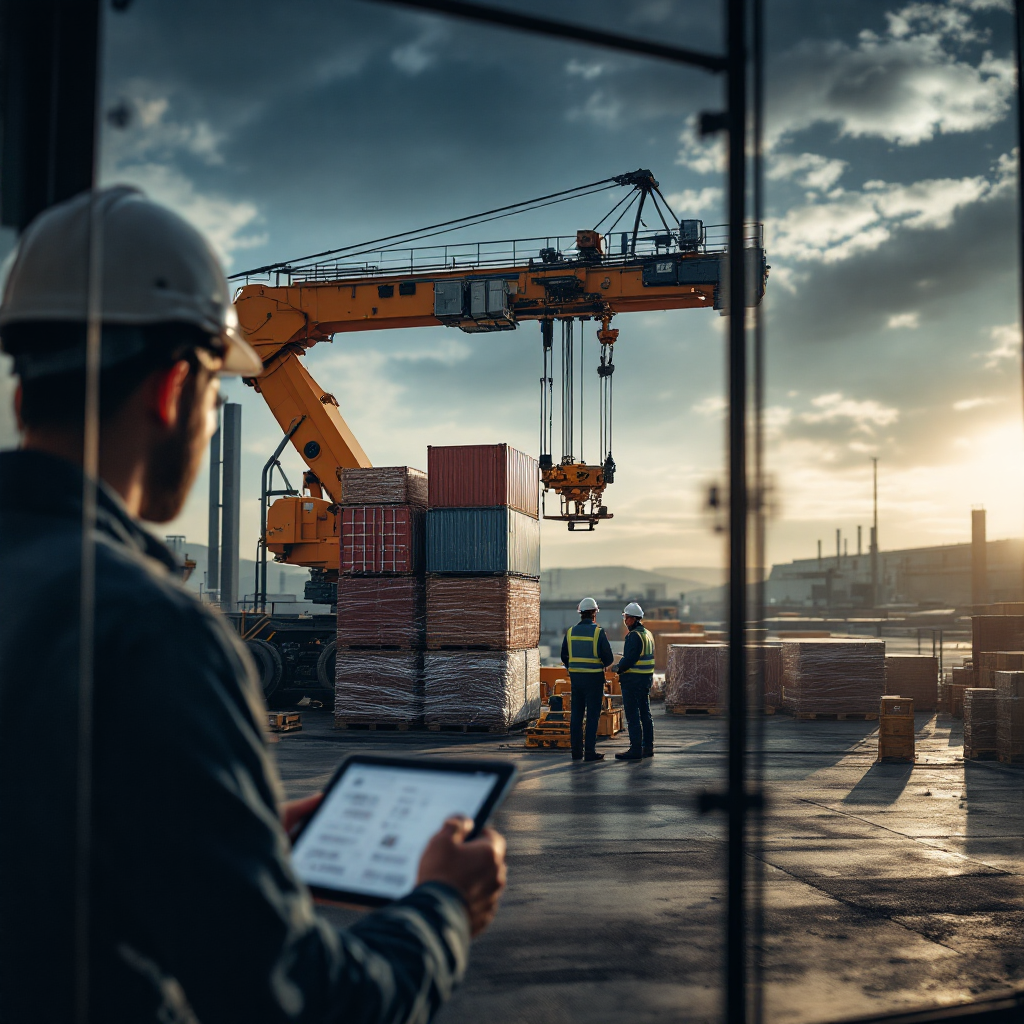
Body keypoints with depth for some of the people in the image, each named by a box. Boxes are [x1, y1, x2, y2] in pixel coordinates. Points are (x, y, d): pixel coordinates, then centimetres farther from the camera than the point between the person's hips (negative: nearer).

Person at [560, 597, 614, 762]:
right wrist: (603, 665, 13)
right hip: (594, 678, -4)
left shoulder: (571, 632, 3)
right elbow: (609, 658, -8)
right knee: (592, 715, 0)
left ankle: (576, 751, 12)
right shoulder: (599, 632, -10)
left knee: (576, 714, 10)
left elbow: (564, 657, 9)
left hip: (575, 678, 4)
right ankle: (590, 752, -1)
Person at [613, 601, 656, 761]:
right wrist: (622, 665, 14)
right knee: (645, 714, 14)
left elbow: (629, 659, -22)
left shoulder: (634, 636, -17)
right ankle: (648, 747, 19)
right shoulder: (647, 634, 14)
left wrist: (618, 668, -5)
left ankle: (636, 750, -5)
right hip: (646, 678, 10)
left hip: (633, 680, -10)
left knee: (632, 716, -6)